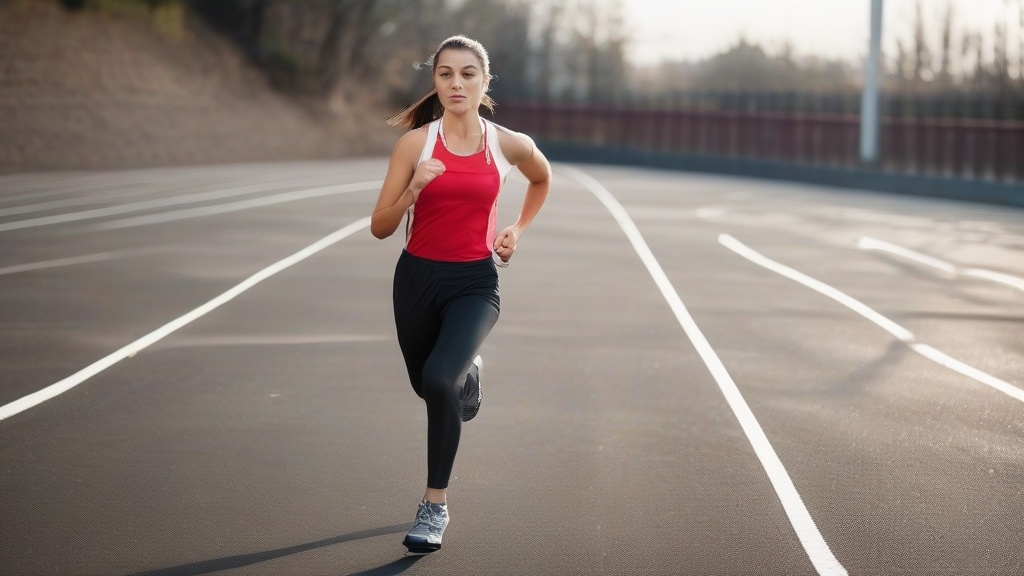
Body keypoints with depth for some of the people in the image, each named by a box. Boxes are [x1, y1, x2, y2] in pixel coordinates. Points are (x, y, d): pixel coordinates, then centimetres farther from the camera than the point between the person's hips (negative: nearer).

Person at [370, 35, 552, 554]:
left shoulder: (510, 145, -4)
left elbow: (542, 180, 20)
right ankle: (467, 373, 58)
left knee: (438, 380, -26)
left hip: (475, 282, -2)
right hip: (419, 277, 2)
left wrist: (517, 230, 8)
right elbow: (380, 227, -8)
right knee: (427, 385, 20)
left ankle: (435, 505, -13)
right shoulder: (416, 142, -8)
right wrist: (414, 189, -24)